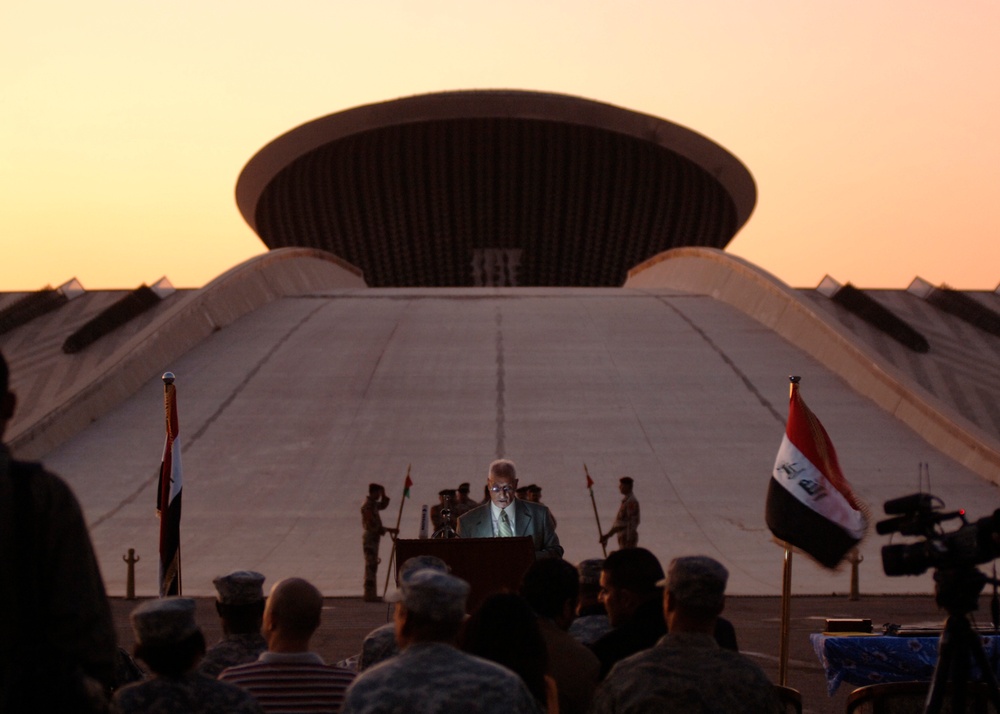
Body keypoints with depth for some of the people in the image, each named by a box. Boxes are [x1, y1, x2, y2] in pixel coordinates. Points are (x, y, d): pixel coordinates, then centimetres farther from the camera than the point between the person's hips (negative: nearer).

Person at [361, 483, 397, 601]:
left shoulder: (373, 504, 13)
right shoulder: (367, 506, -17)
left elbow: (382, 506, 34)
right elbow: (372, 526, -23)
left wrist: (384, 495, 18)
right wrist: (388, 530, -22)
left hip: (374, 538, 10)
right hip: (370, 539, -10)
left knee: (372, 565, 11)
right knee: (371, 566, -11)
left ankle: (371, 595, 14)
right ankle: (369, 595, -12)